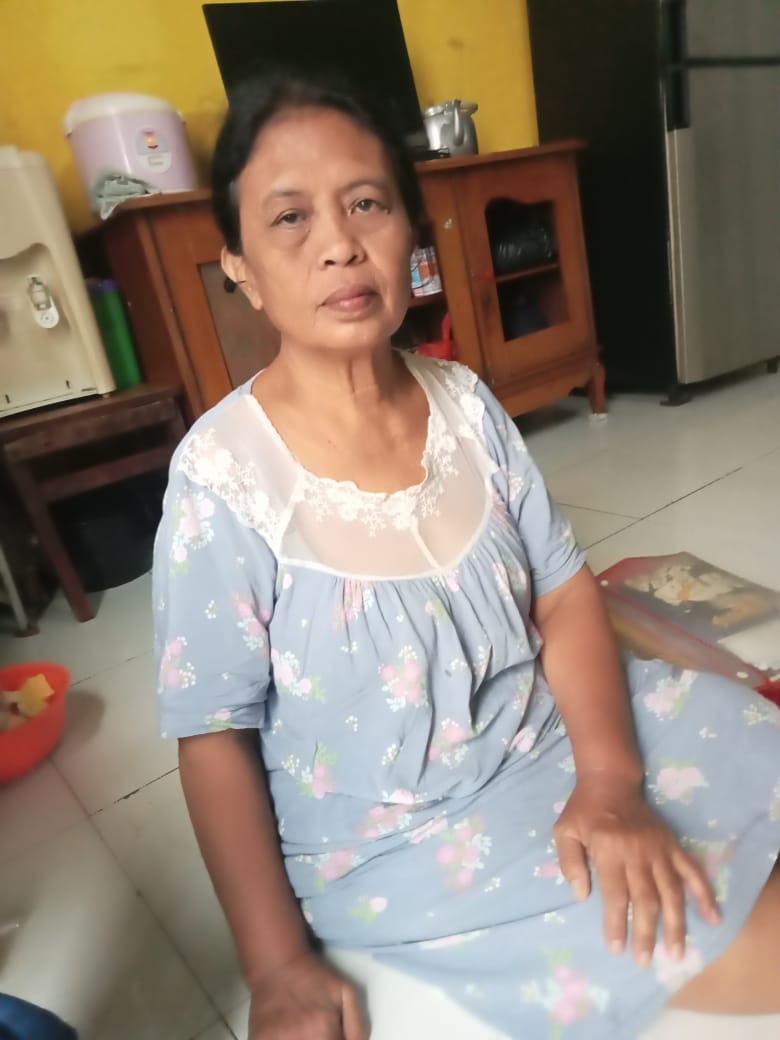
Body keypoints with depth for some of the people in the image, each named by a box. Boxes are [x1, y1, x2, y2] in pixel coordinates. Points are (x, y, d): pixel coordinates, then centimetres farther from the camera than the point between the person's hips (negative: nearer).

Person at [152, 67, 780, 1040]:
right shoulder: (222, 474, -20)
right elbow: (213, 737, -12)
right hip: (389, 836, -5)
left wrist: (609, 777, -16)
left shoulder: (464, 401, -7)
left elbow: (564, 593, -3)